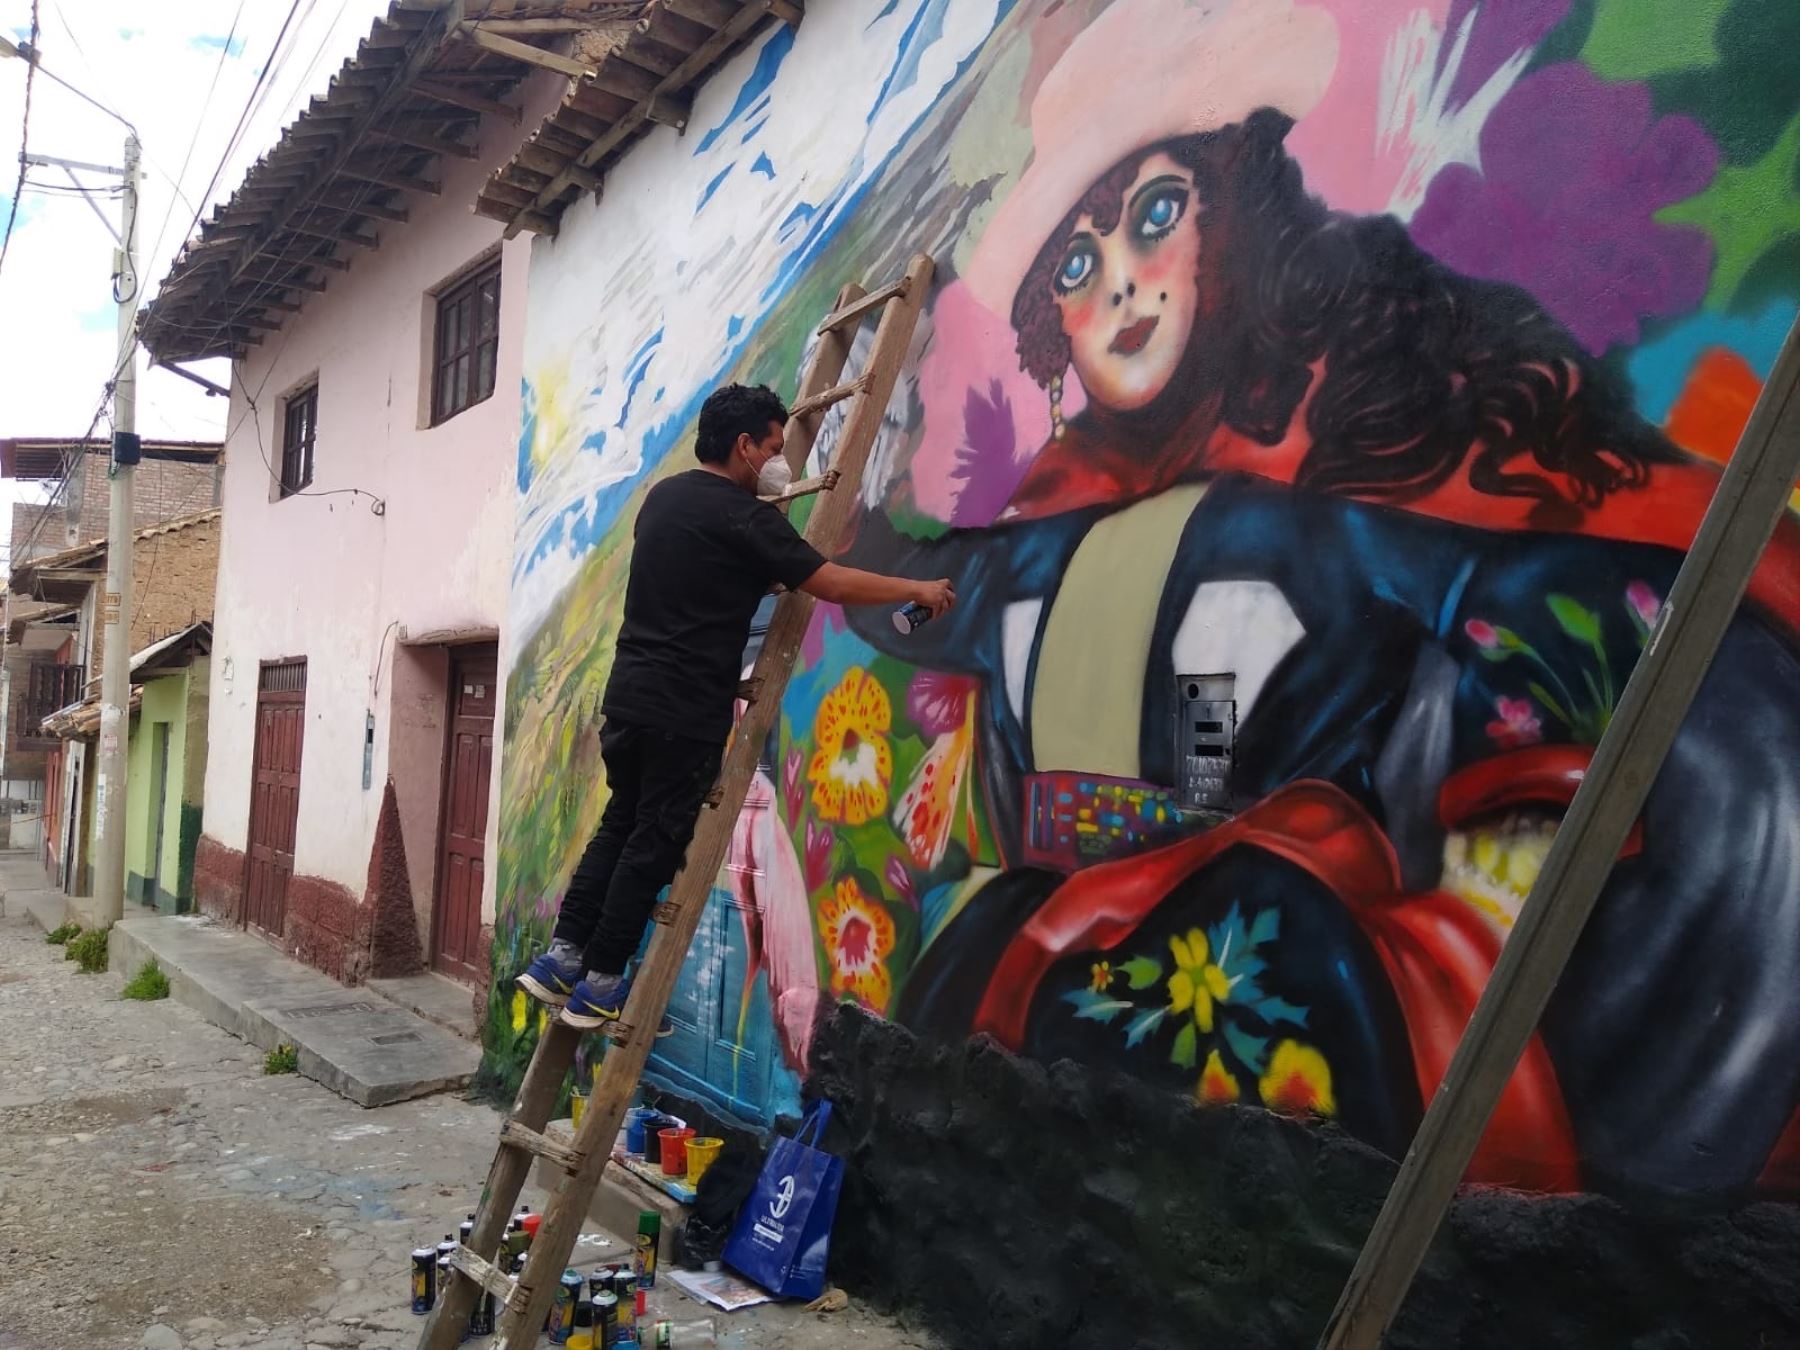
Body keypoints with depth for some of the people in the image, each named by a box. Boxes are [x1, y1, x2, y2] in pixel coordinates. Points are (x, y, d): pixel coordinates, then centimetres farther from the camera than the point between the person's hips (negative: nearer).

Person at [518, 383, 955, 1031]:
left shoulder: (663, 495, 13)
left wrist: (761, 577, 32)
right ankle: (597, 988, 8)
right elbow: (834, 583, -14)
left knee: (619, 826, 18)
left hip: (628, 694, 8)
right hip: (685, 711, -8)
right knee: (655, 844, 2)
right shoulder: (741, 516, -13)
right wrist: (917, 589, -3)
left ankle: (560, 959, 17)